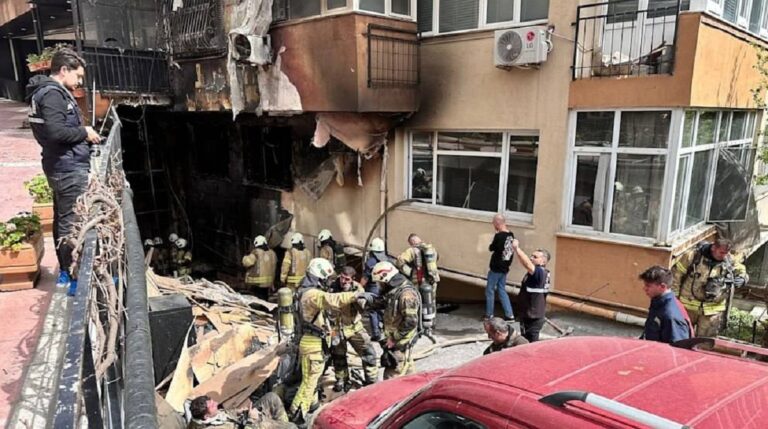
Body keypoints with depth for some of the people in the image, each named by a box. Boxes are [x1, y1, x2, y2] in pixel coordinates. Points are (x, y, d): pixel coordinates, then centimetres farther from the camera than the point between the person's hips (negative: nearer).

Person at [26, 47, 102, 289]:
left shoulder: (50, 92, 15)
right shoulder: (53, 94, -16)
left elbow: (52, 130, 16)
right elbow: (55, 131, -26)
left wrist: (83, 138, 8)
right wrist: (84, 133, -13)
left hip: (62, 166, 11)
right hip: (69, 168, -11)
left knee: (63, 219, 16)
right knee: (71, 221, -5)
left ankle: (65, 269, 27)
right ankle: (70, 273, 2)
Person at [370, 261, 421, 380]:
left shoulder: (406, 294, -22)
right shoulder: (394, 291, 9)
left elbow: (410, 322, -26)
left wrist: (394, 338, -20)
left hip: (400, 343, -10)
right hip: (398, 341, 10)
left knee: (391, 378, -6)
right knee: (408, 371, 21)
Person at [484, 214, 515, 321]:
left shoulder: (499, 236, -21)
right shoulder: (511, 235, 2)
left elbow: (491, 248, -8)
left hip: (496, 268, -7)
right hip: (504, 268, 7)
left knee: (490, 291, 6)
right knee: (502, 290, 15)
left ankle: (489, 315, 15)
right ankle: (509, 315, 13)